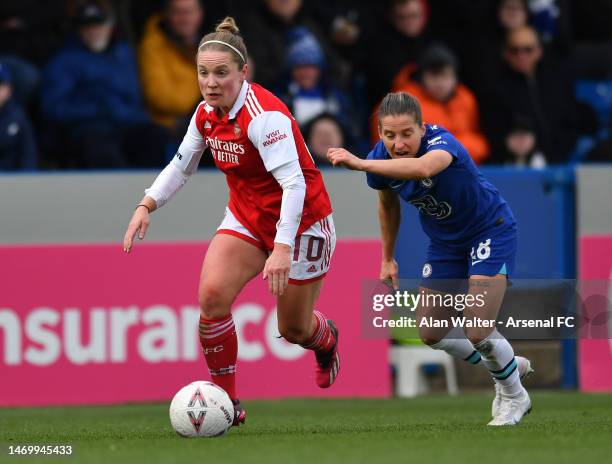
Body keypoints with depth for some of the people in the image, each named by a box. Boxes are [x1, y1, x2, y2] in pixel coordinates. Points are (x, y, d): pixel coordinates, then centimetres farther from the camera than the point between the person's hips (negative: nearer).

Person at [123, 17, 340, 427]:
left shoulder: (264, 115, -28)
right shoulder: (207, 113, -5)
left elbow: (294, 184, -36)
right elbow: (182, 164, 13)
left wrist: (283, 248, -45)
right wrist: (147, 206, -1)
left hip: (300, 222, -6)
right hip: (246, 219, 6)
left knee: (293, 330, 6)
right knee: (212, 293, -20)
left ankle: (326, 338, 47)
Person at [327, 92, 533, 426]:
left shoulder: (442, 143, -36)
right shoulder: (380, 161, -17)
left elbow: (423, 167, -62)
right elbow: (388, 203, 7)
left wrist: (360, 163, -70)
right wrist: (387, 258, 14)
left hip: (489, 231, -7)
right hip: (445, 241, 7)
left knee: (478, 331, -17)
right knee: (431, 333, 7)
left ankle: (514, 396, 14)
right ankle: (510, 367, 32)